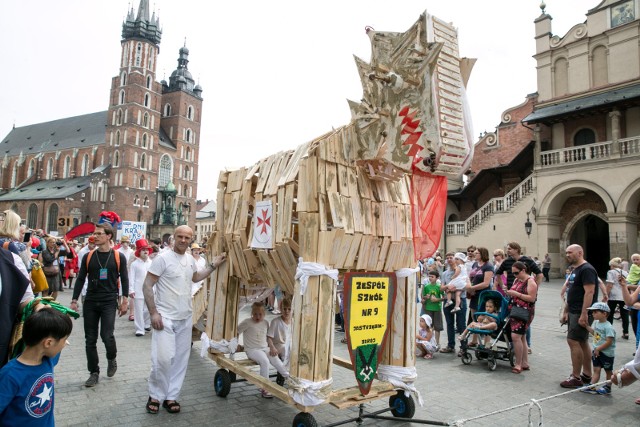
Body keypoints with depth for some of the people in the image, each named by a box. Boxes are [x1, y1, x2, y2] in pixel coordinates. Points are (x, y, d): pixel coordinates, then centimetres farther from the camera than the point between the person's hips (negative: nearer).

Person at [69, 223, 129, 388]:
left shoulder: (119, 257, -2)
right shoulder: (88, 257, 4)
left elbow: (124, 280, 2)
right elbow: (80, 279, 7)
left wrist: (125, 301, -2)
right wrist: (74, 300, 3)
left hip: (109, 303, -3)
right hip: (90, 303, 3)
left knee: (107, 336, -12)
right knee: (90, 340, 6)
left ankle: (112, 359, 20)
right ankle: (94, 373, 20)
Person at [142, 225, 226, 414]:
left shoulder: (190, 259, 7)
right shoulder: (163, 258, -13)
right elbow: (147, 286, -12)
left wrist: (213, 265, 20)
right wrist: (153, 312, -18)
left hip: (185, 318, 7)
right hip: (165, 317, -6)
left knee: (180, 359, 10)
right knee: (162, 358, -9)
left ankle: (171, 397, 23)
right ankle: (155, 396, 14)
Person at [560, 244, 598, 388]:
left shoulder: (587, 269, -14)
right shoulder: (575, 270, 16)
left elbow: (589, 292, -22)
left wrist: (583, 314, -25)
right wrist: (566, 311, 20)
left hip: (581, 314, -10)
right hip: (574, 312, 10)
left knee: (573, 341, -9)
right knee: (582, 342, 14)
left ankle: (576, 378, -2)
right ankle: (587, 376, 23)